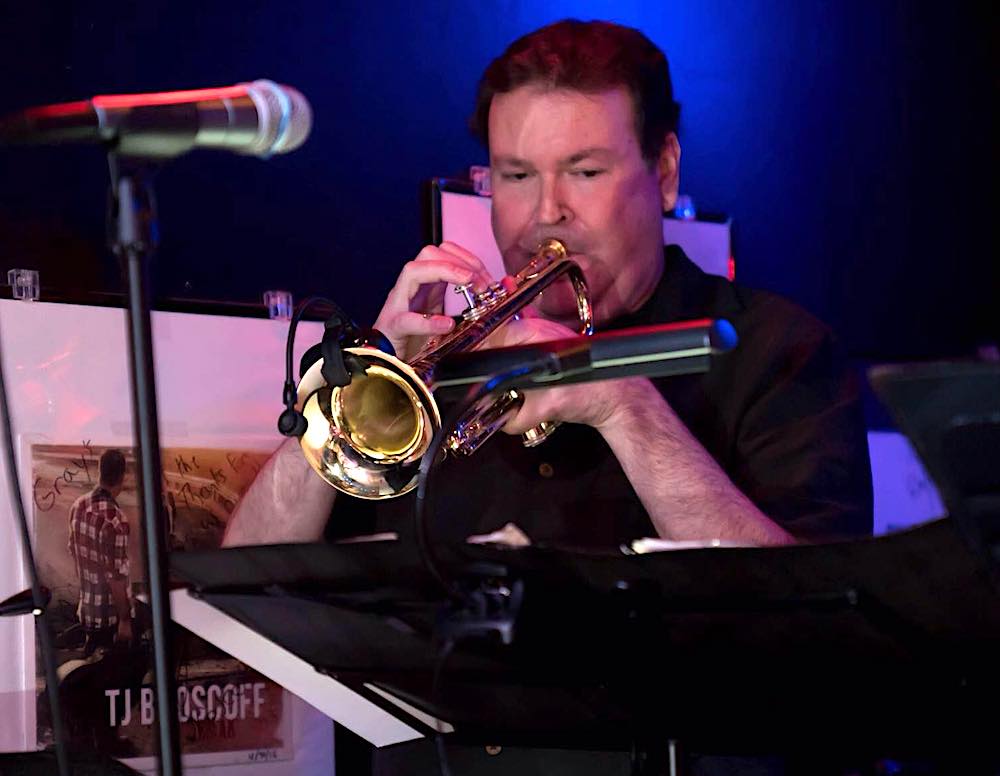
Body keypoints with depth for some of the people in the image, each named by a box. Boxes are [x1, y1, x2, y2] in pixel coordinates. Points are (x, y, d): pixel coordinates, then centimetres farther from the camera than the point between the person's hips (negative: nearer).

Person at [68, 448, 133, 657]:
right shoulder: (115, 520, -26)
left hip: (86, 609, 7)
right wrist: (125, 619, -16)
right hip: (110, 615, -7)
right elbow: (116, 576, -24)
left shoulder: (78, 506, -2)